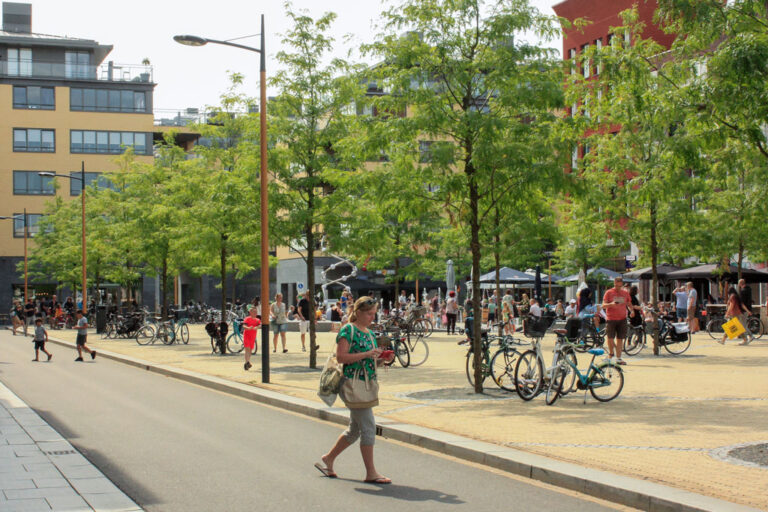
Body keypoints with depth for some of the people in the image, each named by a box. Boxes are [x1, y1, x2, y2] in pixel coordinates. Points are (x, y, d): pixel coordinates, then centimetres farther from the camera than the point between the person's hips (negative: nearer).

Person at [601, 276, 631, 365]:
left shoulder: (625, 293, 11)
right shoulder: (609, 292, 1)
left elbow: (629, 304, 23)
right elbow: (603, 305, -4)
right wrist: (611, 304, -24)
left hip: (622, 319, 3)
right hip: (611, 319, -3)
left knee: (620, 339, 2)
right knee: (610, 337, -7)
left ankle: (618, 358, 7)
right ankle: (611, 353, 18)